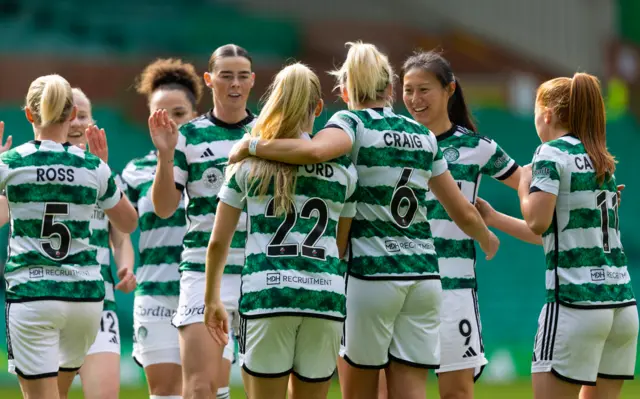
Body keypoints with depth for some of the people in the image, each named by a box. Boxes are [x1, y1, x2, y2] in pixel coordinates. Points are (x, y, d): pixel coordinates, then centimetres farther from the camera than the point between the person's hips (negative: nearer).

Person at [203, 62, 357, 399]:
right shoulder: (343, 166, 10)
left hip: (266, 296, -2)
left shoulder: (249, 161, 7)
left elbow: (218, 242, 8)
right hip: (326, 295, 2)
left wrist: (212, 300, 20)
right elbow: (341, 247, 15)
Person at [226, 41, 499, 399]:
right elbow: (464, 213, 18)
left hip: (370, 274, -4)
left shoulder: (352, 123, -2)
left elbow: (316, 150, -27)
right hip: (424, 277, 4)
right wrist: (487, 239, 39)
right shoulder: (423, 135, 13)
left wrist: (252, 145, -14)